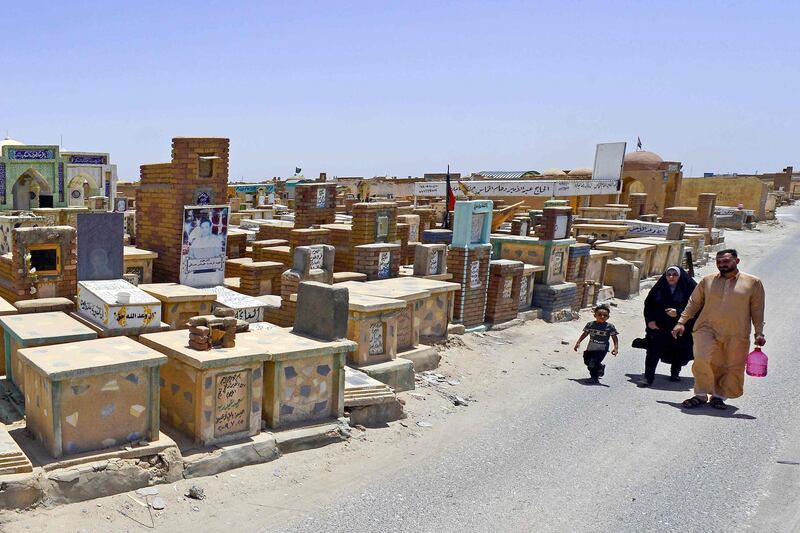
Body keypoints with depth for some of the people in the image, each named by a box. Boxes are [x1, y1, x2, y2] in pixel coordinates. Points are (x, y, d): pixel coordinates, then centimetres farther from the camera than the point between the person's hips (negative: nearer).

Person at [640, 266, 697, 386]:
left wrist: (678, 312, -21)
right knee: (653, 351, -8)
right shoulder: (659, 288, 1)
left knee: (678, 353, 14)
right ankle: (648, 377, -2)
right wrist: (650, 320, -6)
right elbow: (648, 304, 6)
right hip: (659, 327, 1)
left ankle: (675, 374, 37)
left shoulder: (689, 288, -6)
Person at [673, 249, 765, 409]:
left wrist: (759, 333, 3)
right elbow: (693, 303, 15)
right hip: (707, 330, 0)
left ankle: (719, 396, 21)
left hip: (737, 336, 0)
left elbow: (757, 311, 7)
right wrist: (681, 322, 8)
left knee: (733, 368, 3)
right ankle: (701, 395, 2)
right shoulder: (707, 281, 9)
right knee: (702, 360, -14)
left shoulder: (753, 282, 5)